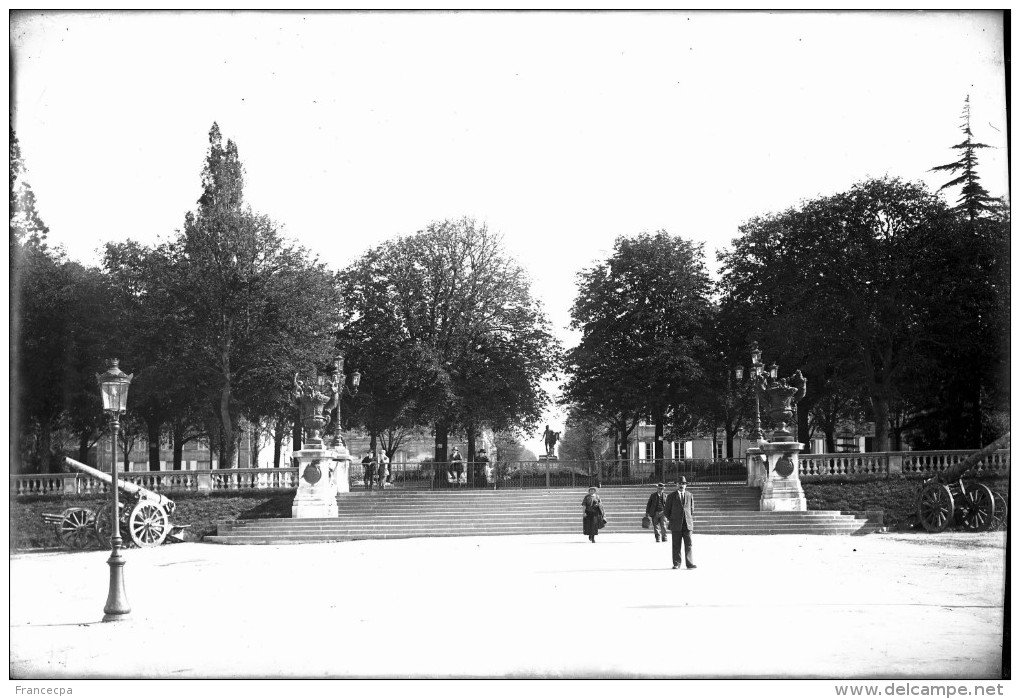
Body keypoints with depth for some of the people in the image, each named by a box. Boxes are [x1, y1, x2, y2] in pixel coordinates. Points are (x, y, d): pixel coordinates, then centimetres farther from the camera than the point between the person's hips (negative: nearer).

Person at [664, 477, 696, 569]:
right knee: (676, 545, 1)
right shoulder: (671, 496, 4)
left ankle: (690, 563, -3)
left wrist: (691, 520, 8)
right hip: (676, 525, -1)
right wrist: (671, 521, 3)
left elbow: (692, 510, 17)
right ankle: (676, 564, 6)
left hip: (687, 524, 2)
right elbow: (667, 510, 8)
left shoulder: (690, 496, 12)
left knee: (689, 544, -4)